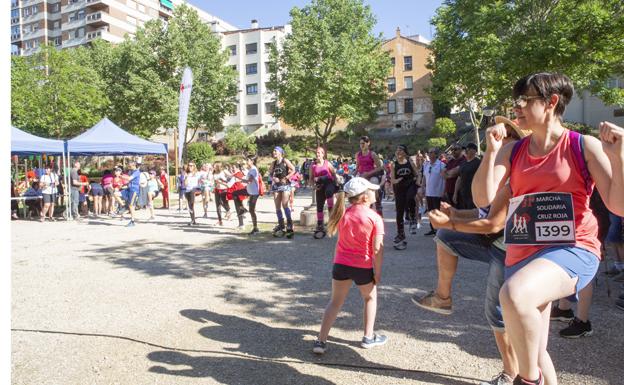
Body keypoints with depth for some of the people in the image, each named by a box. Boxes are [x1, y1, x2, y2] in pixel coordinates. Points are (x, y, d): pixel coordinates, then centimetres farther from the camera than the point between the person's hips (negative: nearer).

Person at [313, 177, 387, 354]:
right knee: (370, 298, 23)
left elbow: (341, 238, 9)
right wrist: (378, 273, -4)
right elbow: (377, 249, -11)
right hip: (363, 267, -3)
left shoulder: (343, 213, 1)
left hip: (341, 264, 3)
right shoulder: (375, 218, -12)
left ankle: (321, 341, 11)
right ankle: (368, 337, 30)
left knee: (335, 302, 14)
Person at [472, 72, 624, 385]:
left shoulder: (584, 147, -4)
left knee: (514, 294, -36)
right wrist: (491, 150, -11)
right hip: (522, 253, 5)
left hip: (572, 250, -5)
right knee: (532, 351, 14)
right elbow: (483, 198, -4)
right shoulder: (513, 151, 7)